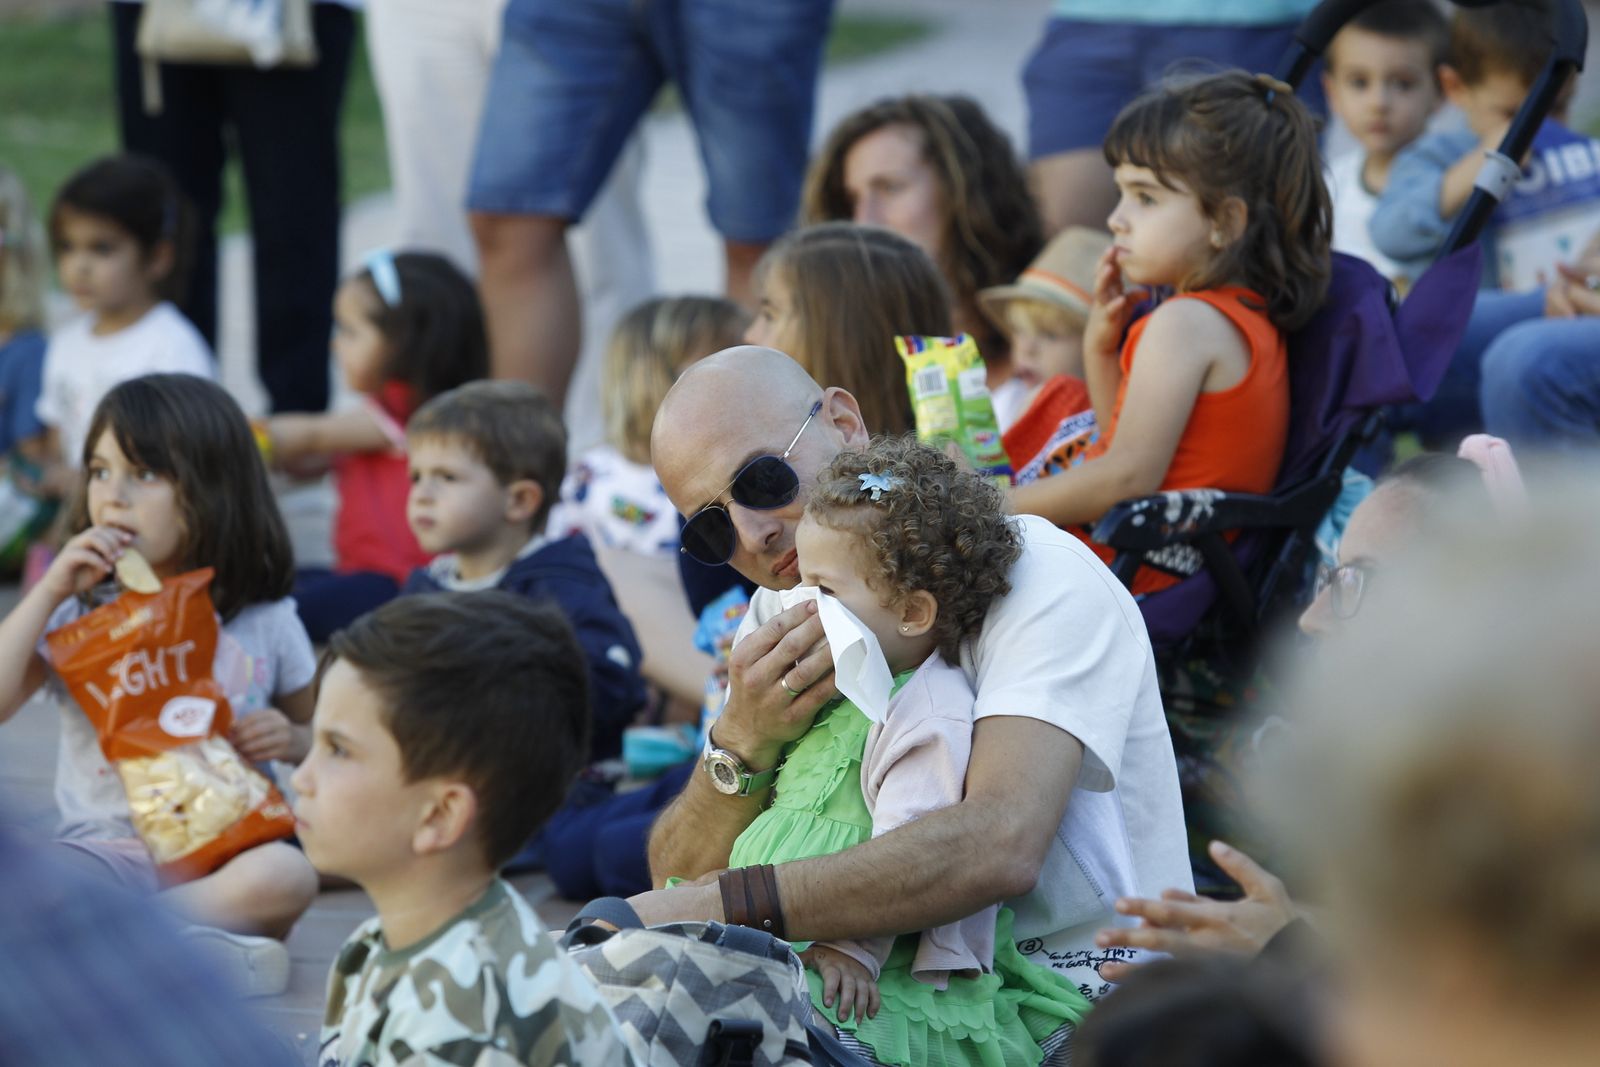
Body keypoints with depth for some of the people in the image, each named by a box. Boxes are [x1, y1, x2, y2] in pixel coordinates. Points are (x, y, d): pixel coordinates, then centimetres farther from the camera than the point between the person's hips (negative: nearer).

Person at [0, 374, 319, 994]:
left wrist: (291, 740, -5)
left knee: (286, 875, -35)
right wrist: (50, 592, -9)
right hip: (105, 848, -1)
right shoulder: (77, 612, 6)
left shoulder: (265, 621, 7)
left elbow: (315, 730, 20)